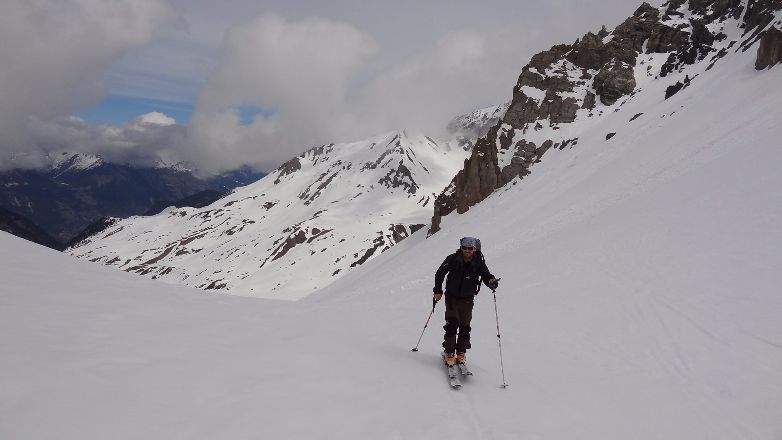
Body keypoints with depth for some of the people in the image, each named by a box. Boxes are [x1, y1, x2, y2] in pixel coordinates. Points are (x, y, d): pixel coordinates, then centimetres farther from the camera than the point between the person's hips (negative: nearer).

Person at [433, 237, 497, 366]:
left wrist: (491, 282, -31)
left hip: (467, 299, 1)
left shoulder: (479, 263, -9)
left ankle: (461, 353, 19)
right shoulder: (453, 259, -10)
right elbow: (440, 273, -1)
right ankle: (449, 353, -2)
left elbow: (486, 276, -7)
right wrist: (437, 291, -5)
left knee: (465, 327, 3)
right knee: (452, 324, -10)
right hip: (452, 296, -1)